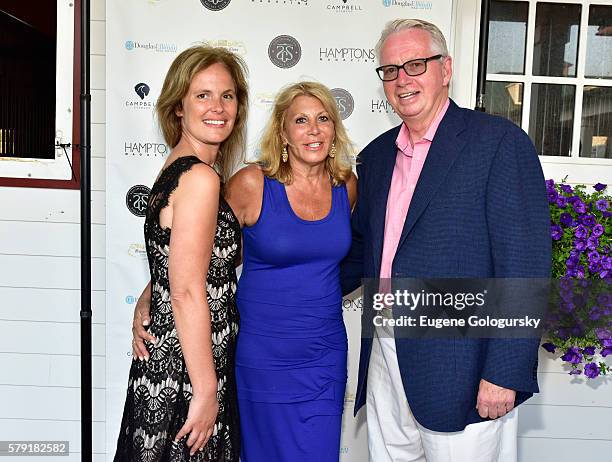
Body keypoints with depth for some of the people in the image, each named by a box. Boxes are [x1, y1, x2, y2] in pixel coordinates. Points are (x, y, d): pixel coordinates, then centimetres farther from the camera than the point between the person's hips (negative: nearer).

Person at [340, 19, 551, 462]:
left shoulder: (500, 141, -8)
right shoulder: (375, 155, 12)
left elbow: (525, 263, -13)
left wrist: (505, 372, -17)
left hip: (461, 371, -6)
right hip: (385, 355, 6)